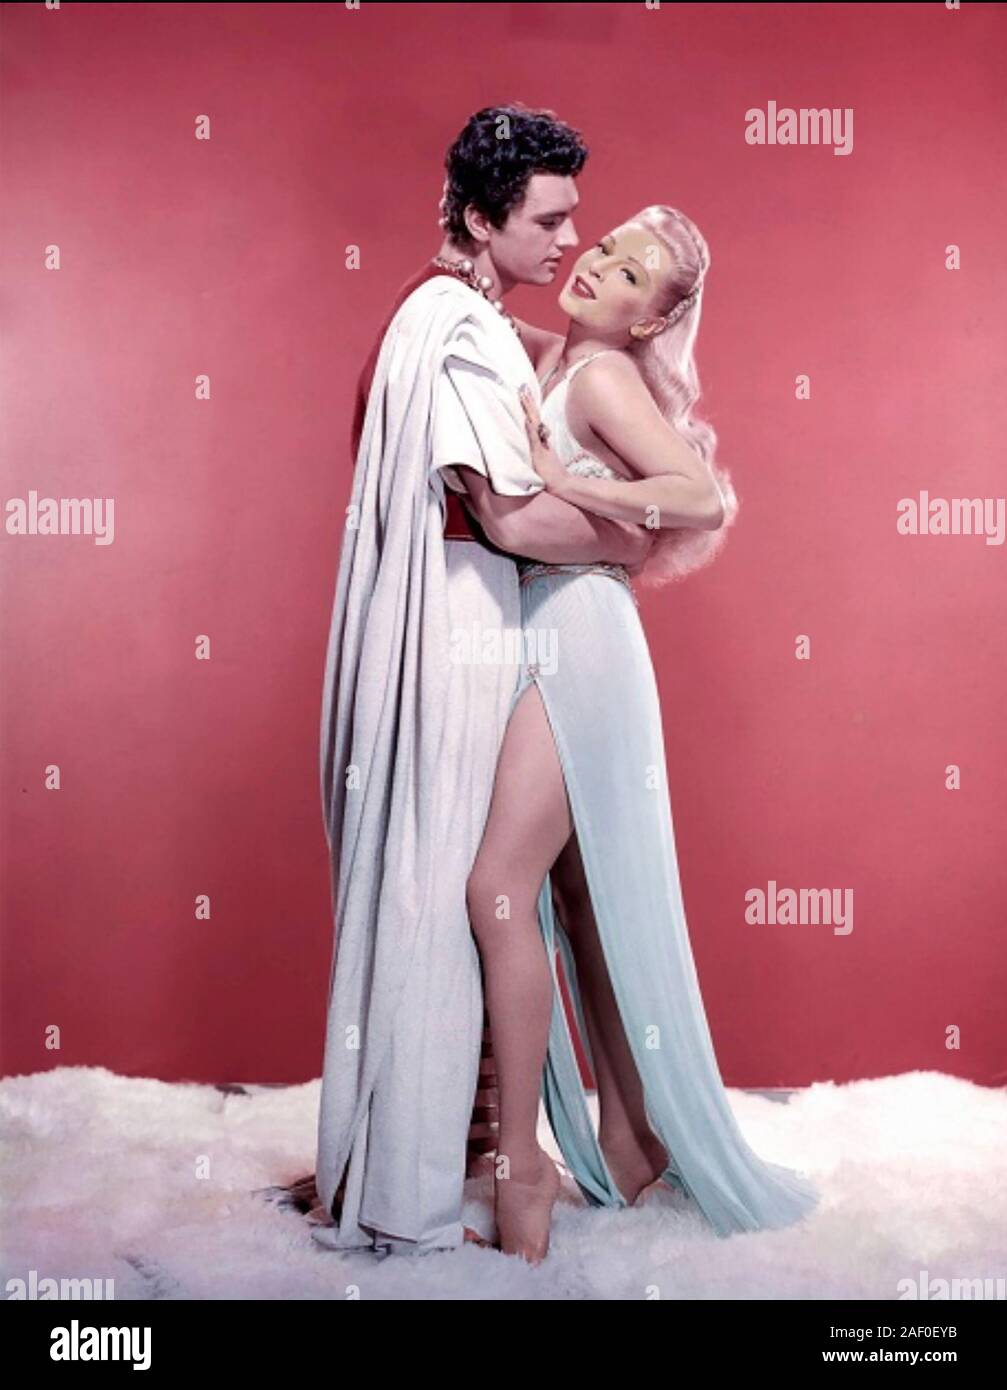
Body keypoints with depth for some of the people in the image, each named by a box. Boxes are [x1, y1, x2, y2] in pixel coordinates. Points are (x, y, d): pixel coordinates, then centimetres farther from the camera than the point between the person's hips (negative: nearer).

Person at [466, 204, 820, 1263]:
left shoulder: (602, 374, -7)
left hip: (577, 637, -9)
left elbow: (705, 495, -18)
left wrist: (564, 485, -17)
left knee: (501, 885, -13)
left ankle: (521, 1166, -4)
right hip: (542, 640, 9)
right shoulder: (557, 360, 18)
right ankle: (627, 1137, 21)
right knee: (583, 898, 10)